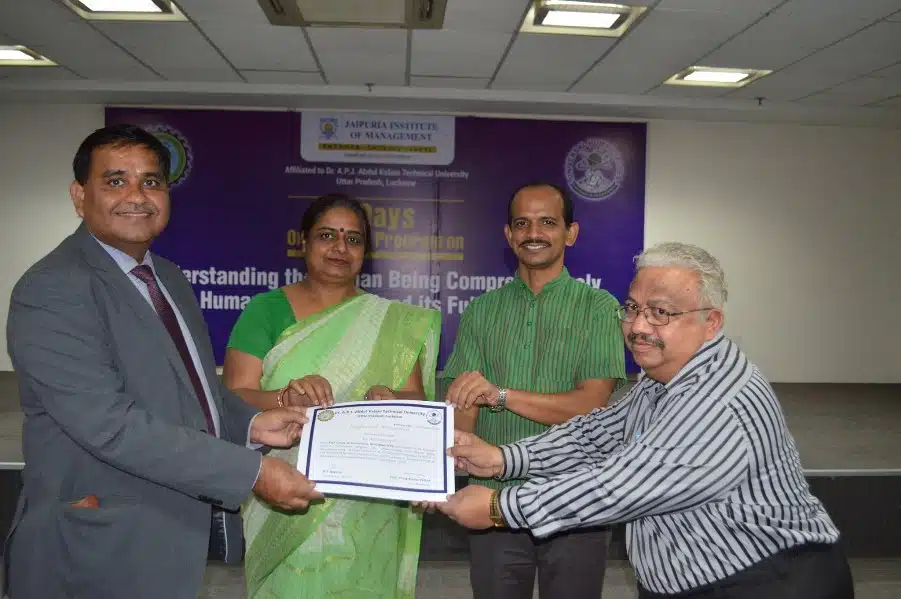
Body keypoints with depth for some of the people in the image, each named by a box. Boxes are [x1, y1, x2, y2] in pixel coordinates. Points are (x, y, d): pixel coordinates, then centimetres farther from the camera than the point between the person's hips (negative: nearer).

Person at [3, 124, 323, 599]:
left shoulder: (170, 279, 9)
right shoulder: (51, 291, -19)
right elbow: (110, 424, -26)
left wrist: (251, 424, -2)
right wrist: (253, 471, -26)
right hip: (99, 556, -8)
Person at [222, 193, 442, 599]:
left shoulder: (393, 321, 5)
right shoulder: (266, 310, 0)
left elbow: (417, 399, -1)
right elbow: (235, 397, -7)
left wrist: (392, 399, -23)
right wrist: (286, 397, -27)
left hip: (367, 512, 2)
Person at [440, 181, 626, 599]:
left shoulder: (598, 307, -3)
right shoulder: (482, 310, 5)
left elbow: (590, 405, -14)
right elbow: (458, 408, -2)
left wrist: (501, 395, -25)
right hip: (495, 501, 2)